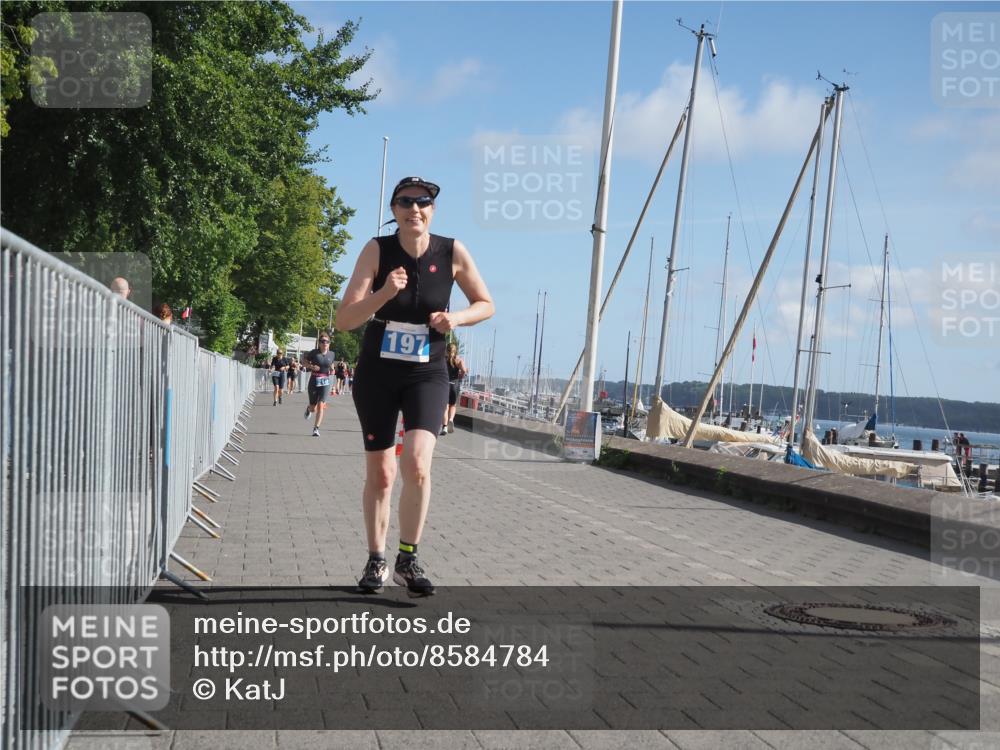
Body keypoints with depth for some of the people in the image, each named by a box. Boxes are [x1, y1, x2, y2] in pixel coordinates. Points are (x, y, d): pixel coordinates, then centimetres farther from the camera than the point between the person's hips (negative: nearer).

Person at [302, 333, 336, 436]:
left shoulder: (331, 354, 2)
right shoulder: (314, 353, -8)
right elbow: (304, 359, 3)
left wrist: (332, 369, -1)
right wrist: (311, 366, -15)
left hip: (325, 382, 1)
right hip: (314, 381, -1)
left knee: (321, 406, -13)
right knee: (313, 409, 10)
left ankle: (316, 428, -7)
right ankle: (308, 409, 48)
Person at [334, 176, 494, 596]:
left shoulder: (453, 252, -7)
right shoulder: (377, 250, -10)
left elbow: (486, 304, 7)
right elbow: (344, 321, -15)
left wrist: (457, 318, -14)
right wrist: (384, 293, -31)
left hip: (427, 375, 0)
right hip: (376, 373, 0)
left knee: (417, 464, -20)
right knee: (379, 475, 8)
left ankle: (408, 560, -2)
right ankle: (376, 561, 26)